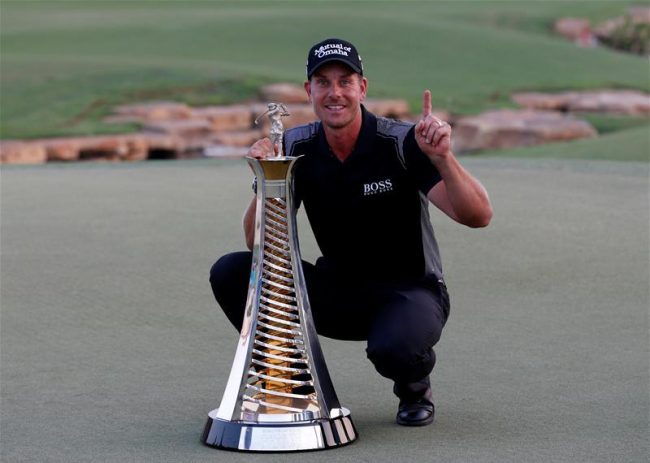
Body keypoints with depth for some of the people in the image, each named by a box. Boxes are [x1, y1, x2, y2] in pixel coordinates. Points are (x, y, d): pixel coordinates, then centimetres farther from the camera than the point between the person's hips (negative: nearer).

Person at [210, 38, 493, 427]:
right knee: (230, 272, -15)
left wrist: (443, 158, -42)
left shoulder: (403, 143, -17)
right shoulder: (296, 147, -5)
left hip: (409, 291, -4)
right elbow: (258, 242, -5)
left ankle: (415, 390, 1)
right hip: (335, 292, 4)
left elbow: (478, 216, -25)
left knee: (395, 346, -39)